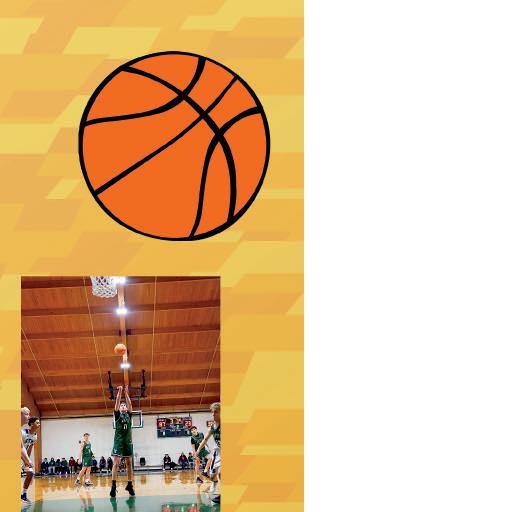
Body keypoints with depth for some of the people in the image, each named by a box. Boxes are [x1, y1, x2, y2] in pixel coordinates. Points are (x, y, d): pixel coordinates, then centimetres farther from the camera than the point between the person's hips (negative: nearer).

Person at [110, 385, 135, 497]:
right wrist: (119, 392, -17)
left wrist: (126, 393, -10)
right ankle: (113, 486, -14)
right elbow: (116, 404, -9)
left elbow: (129, 404, -3)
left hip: (128, 441, 4)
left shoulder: (128, 415, 11)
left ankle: (130, 485, 12)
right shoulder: (117, 415, 4)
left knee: (129, 463, 6)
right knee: (116, 463, -11)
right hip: (118, 441, -3)